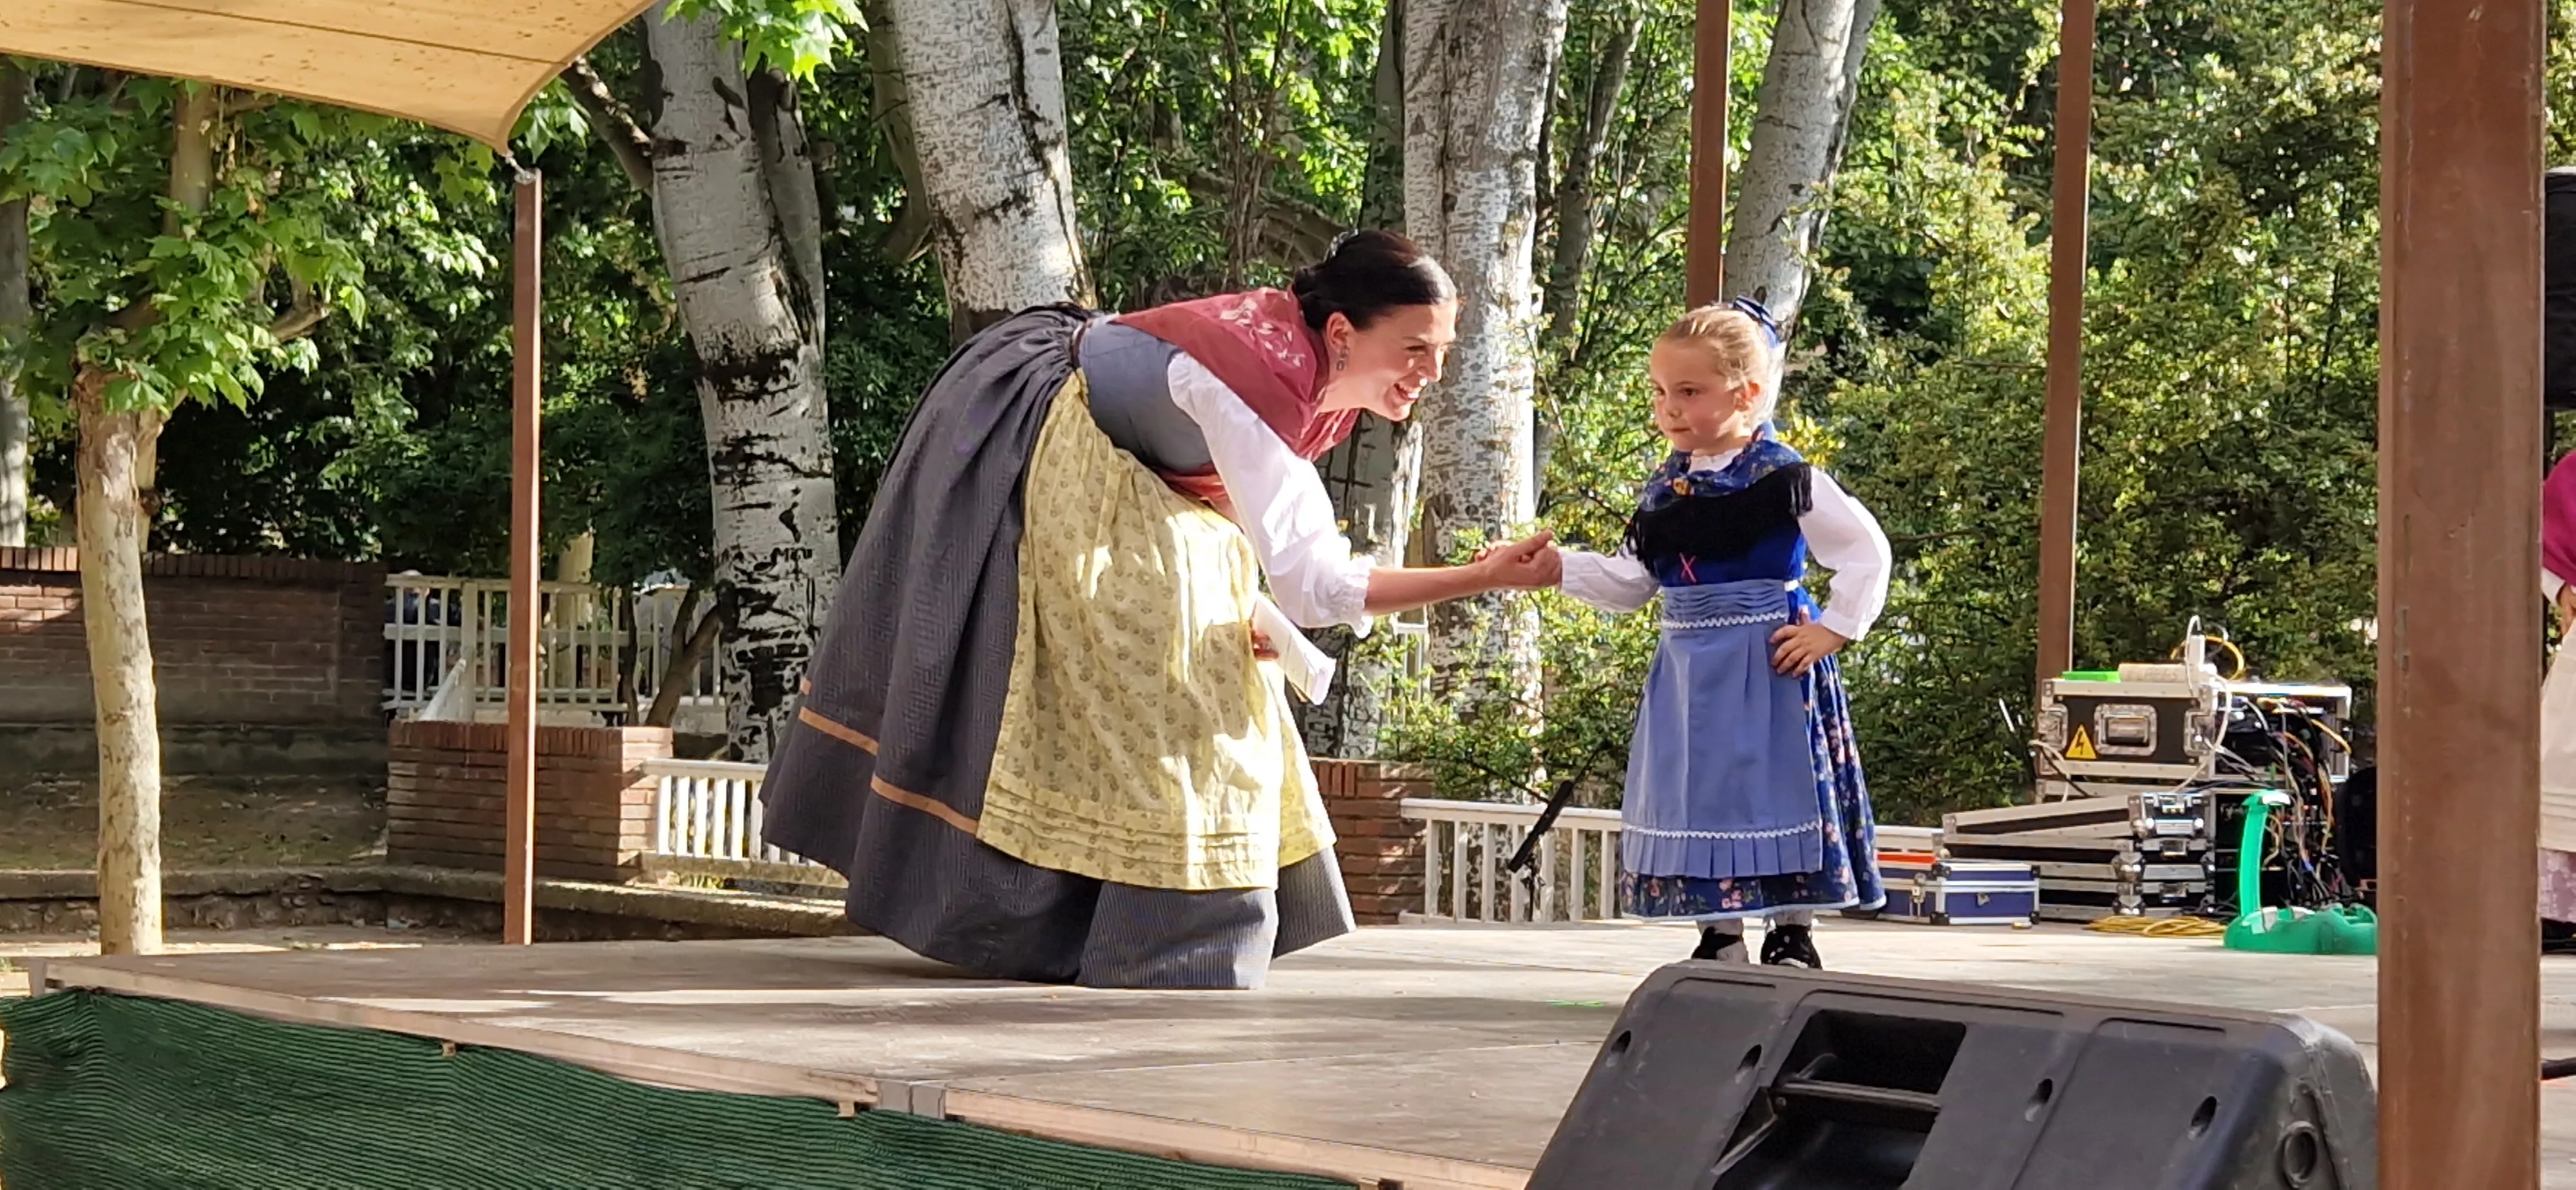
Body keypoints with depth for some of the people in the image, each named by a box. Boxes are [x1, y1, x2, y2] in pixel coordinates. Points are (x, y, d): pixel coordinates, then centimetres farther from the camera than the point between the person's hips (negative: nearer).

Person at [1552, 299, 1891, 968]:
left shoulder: (1786, 479, -9)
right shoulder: (1664, 488, 8)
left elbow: (1867, 553, -7)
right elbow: (1630, 583, 10)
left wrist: (1833, 631, -12)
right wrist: (1557, 567, -1)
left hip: (1765, 668, -6)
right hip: (1688, 672, 6)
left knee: (1771, 788, 0)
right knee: (1696, 796, 9)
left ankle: (1792, 937, 13)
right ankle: (1719, 940, 20)